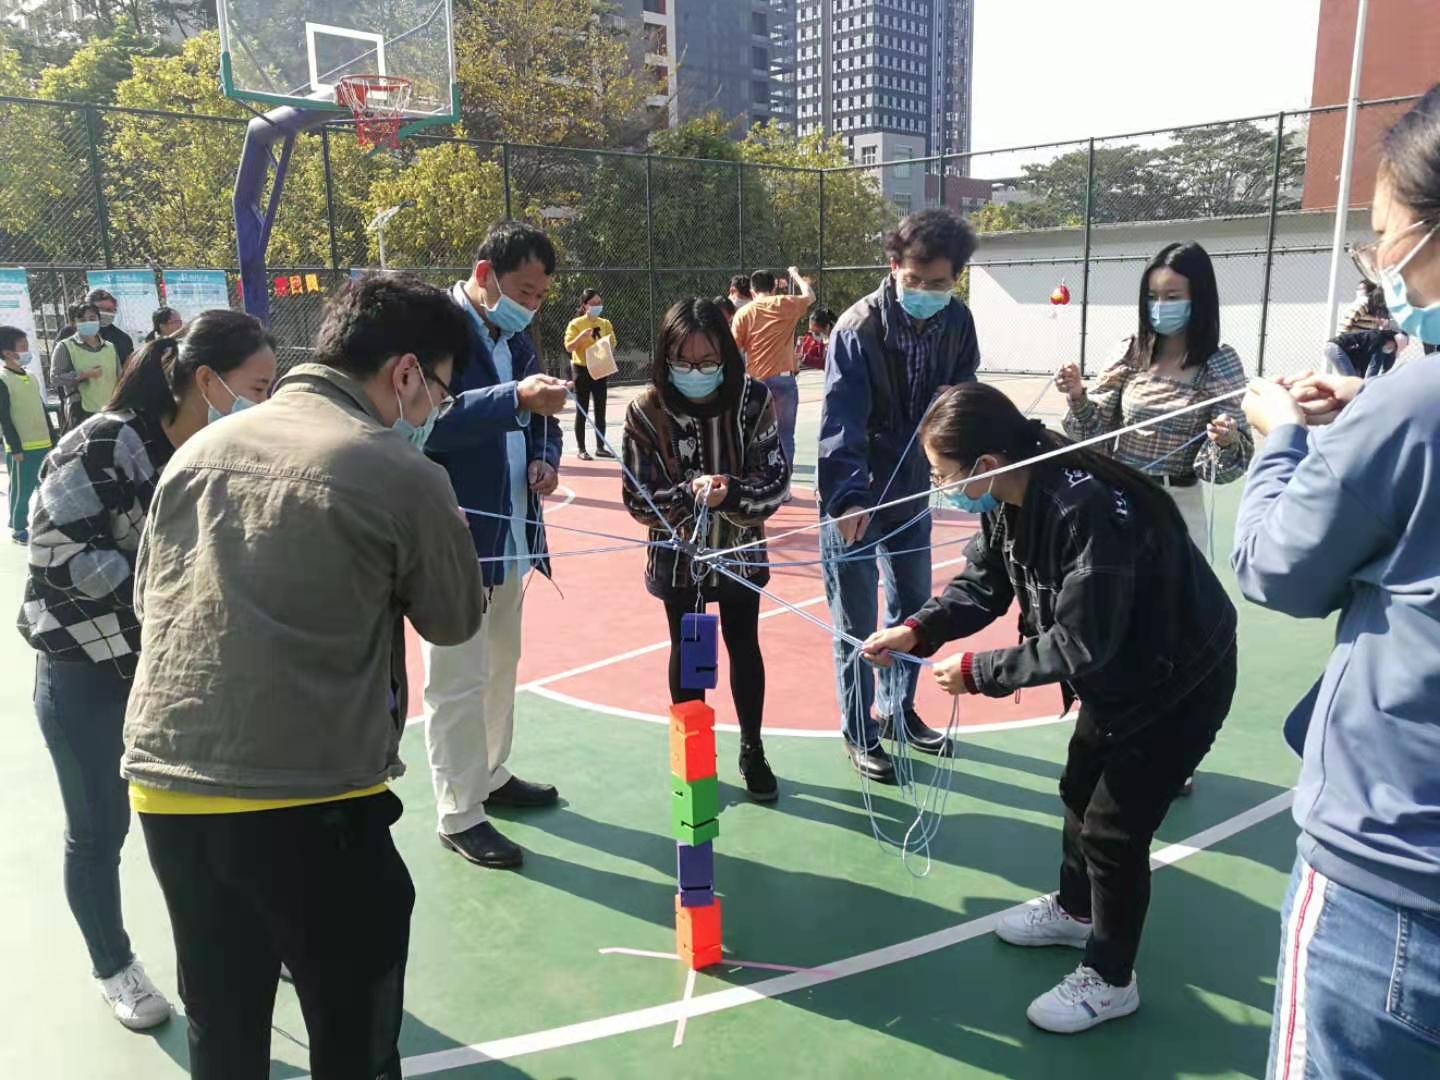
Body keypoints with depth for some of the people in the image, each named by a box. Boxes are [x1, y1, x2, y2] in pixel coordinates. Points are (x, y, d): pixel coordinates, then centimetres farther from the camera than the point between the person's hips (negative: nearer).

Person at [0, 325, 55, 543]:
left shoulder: (31, 377, 12)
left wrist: (52, 439, 17)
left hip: (43, 444, 7)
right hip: (21, 448, -7)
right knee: (22, 491, 2)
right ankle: (18, 528, 13)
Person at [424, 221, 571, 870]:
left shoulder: (517, 340, 13)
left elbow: (538, 421, 23)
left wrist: (544, 458, 2)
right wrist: (515, 399, -38)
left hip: (512, 535, 9)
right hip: (455, 537, -8)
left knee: (501, 666, 19)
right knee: (458, 682, -1)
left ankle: (491, 776, 35)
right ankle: (459, 816, 11)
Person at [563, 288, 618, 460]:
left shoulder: (605, 324, 8)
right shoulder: (575, 324, -5)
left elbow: (612, 346, 10)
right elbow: (569, 347, -10)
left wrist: (609, 342, -12)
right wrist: (581, 336, -24)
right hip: (582, 370, -4)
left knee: (600, 410, 7)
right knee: (582, 411, 0)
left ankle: (601, 447, 14)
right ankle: (581, 449, 3)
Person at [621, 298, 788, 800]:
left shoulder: (754, 400, -17)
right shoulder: (646, 411, -18)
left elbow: (776, 481, -15)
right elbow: (638, 498, -15)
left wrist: (730, 494, -34)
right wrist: (689, 494, -33)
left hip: (740, 550, 1)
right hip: (677, 555, -1)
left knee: (744, 646, 14)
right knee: (686, 651, 14)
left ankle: (752, 751, 33)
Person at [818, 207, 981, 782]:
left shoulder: (958, 322, -4)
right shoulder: (859, 327, -20)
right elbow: (840, 421, -29)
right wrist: (848, 496, -40)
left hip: (912, 490, 6)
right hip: (854, 497, -6)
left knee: (913, 608, 18)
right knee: (857, 624, 3)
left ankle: (899, 711, 38)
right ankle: (859, 734, 21)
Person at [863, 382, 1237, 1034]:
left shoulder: (1090, 511, -39)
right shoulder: (1008, 498, -11)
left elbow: (1078, 648, -35)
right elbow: (982, 583, -1)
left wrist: (978, 672, -26)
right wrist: (919, 630, -16)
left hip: (1179, 680, -9)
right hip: (1117, 667, 9)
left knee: (1114, 826, 1)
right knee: (1080, 788, 23)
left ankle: (1109, 980, 24)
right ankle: (1075, 909, 49)